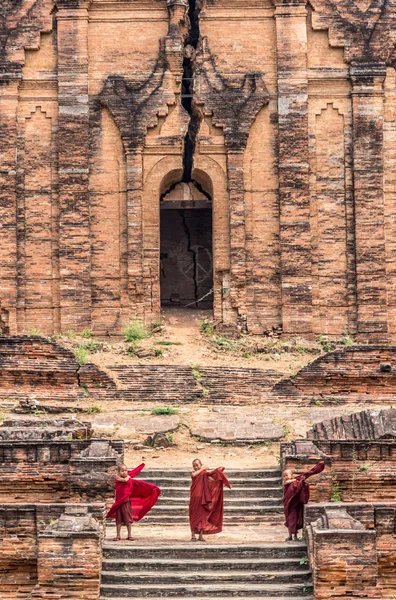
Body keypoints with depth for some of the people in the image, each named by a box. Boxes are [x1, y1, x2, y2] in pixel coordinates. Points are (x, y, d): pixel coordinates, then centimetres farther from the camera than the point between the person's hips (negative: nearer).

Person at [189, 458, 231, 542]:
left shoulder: (205, 473, 5)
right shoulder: (194, 473, 3)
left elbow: (213, 479, -5)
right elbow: (194, 475, -21)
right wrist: (202, 469, -13)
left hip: (203, 497, 1)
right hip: (194, 497, -1)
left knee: (202, 516, 3)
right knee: (193, 515, 1)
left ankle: (201, 535, 8)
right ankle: (193, 535, 6)